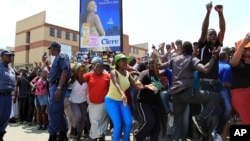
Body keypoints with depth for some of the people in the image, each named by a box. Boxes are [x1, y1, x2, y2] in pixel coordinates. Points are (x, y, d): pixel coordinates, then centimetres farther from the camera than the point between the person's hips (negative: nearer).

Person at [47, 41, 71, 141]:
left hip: (58, 86, -10)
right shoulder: (57, 58, 21)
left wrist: (59, 88, -26)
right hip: (54, 85, 10)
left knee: (53, 111, -9)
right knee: (58, 111, 12)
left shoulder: (62, 56, -8)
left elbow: (65, 71, -20)